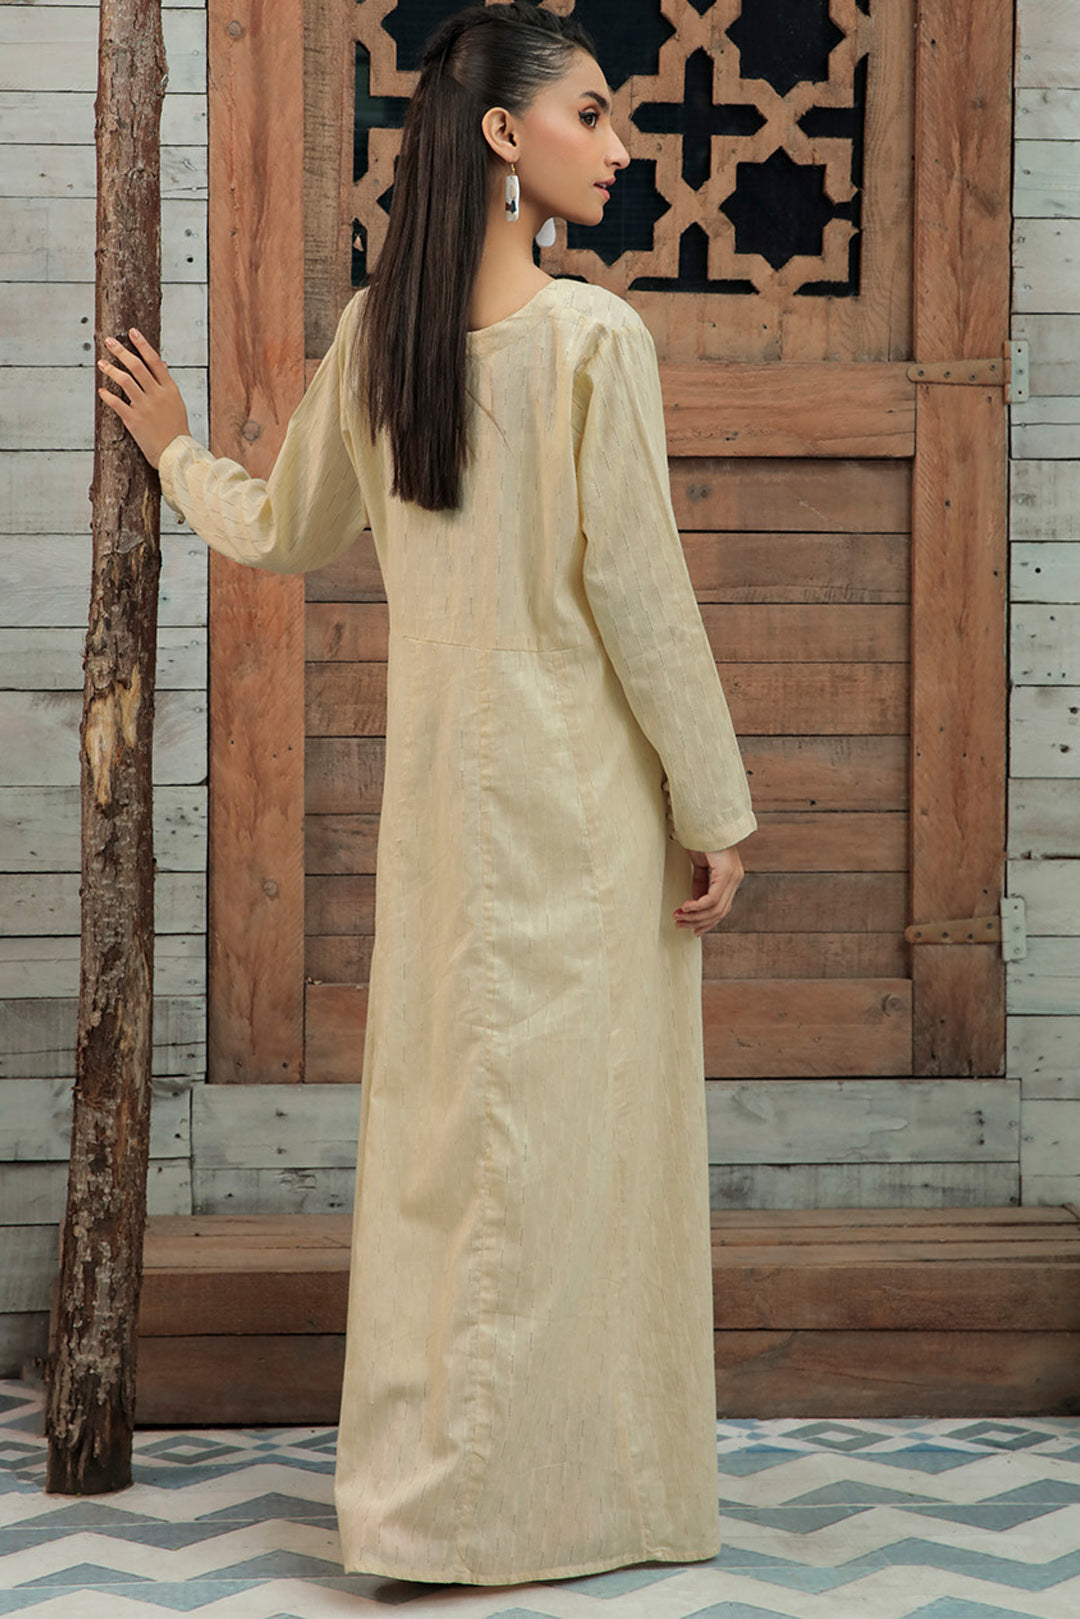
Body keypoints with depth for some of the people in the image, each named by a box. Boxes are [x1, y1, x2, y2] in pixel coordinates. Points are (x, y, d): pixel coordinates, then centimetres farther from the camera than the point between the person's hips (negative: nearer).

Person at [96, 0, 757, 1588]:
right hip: (586, 783, -6)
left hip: (444, 776, 6)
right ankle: (563, 1486, 11)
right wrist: (718, 808, -8)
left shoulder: (374, 331, 4)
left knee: (447, 1102, 13)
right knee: (578, 1116, 2)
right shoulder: (596, 335, -14)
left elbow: (284, 530, 16)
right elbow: (635, 590, -15)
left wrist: (177, 454, 36)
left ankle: (425, 1472, 22)